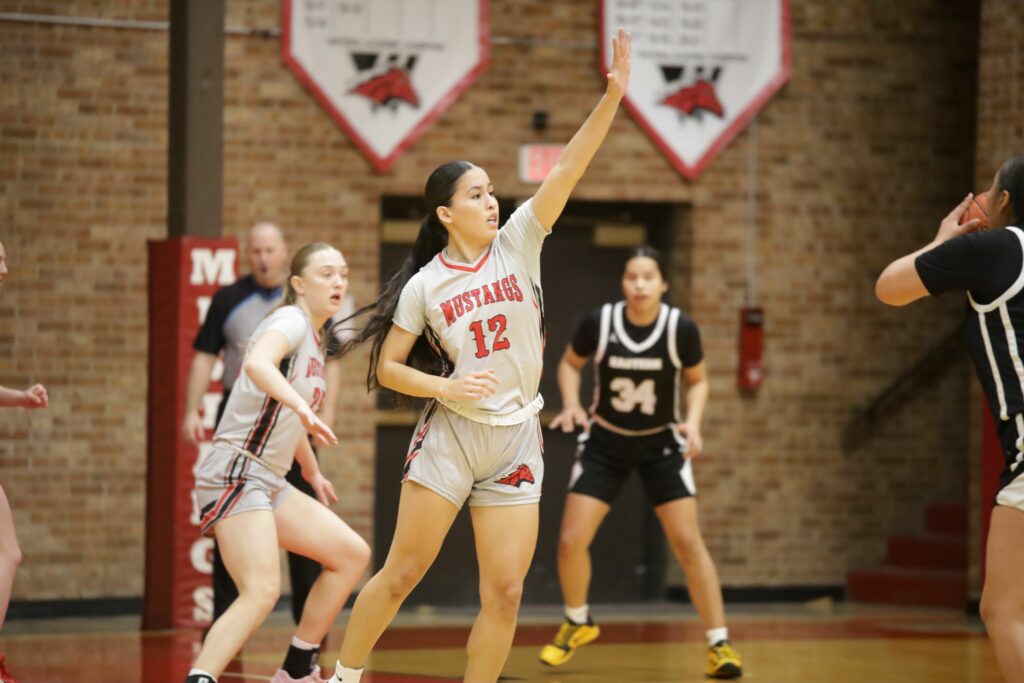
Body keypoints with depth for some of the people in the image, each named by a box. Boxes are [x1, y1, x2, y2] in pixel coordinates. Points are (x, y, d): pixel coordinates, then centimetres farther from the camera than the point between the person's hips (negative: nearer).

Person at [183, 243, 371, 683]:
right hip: (236, 474, -10)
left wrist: (311, 470, 45)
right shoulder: (291, 321, -10)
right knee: (262, 590, -26)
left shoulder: (316, 339, 18)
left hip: (269, 482, 10)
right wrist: (301, 406, -47)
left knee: (352, 555, 10)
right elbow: (256, 363, -34)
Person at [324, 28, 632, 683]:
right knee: (402, 574, -1)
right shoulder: (425, 285, -2)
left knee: (505, 593, -2)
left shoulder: (518, 244, 2)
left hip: (516, 442, 2)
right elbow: (387, 367, 2)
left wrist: (612, 97, -17)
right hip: (450, 436, -2)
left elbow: (568, 169, -8)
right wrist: (447, 387, -15)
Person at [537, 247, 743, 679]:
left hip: (661, 444, -1)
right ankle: (578, 623, 24)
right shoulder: (599, 323, -17)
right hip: (605, 442, 1)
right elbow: (570, 363, 2)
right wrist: (571, 403, -16)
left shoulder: (681, 329, -18)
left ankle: (719, 644, 0)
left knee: (687, 542, -9)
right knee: (571, 541, -5)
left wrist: (693, 422, -17)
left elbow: (697, 380, 0)